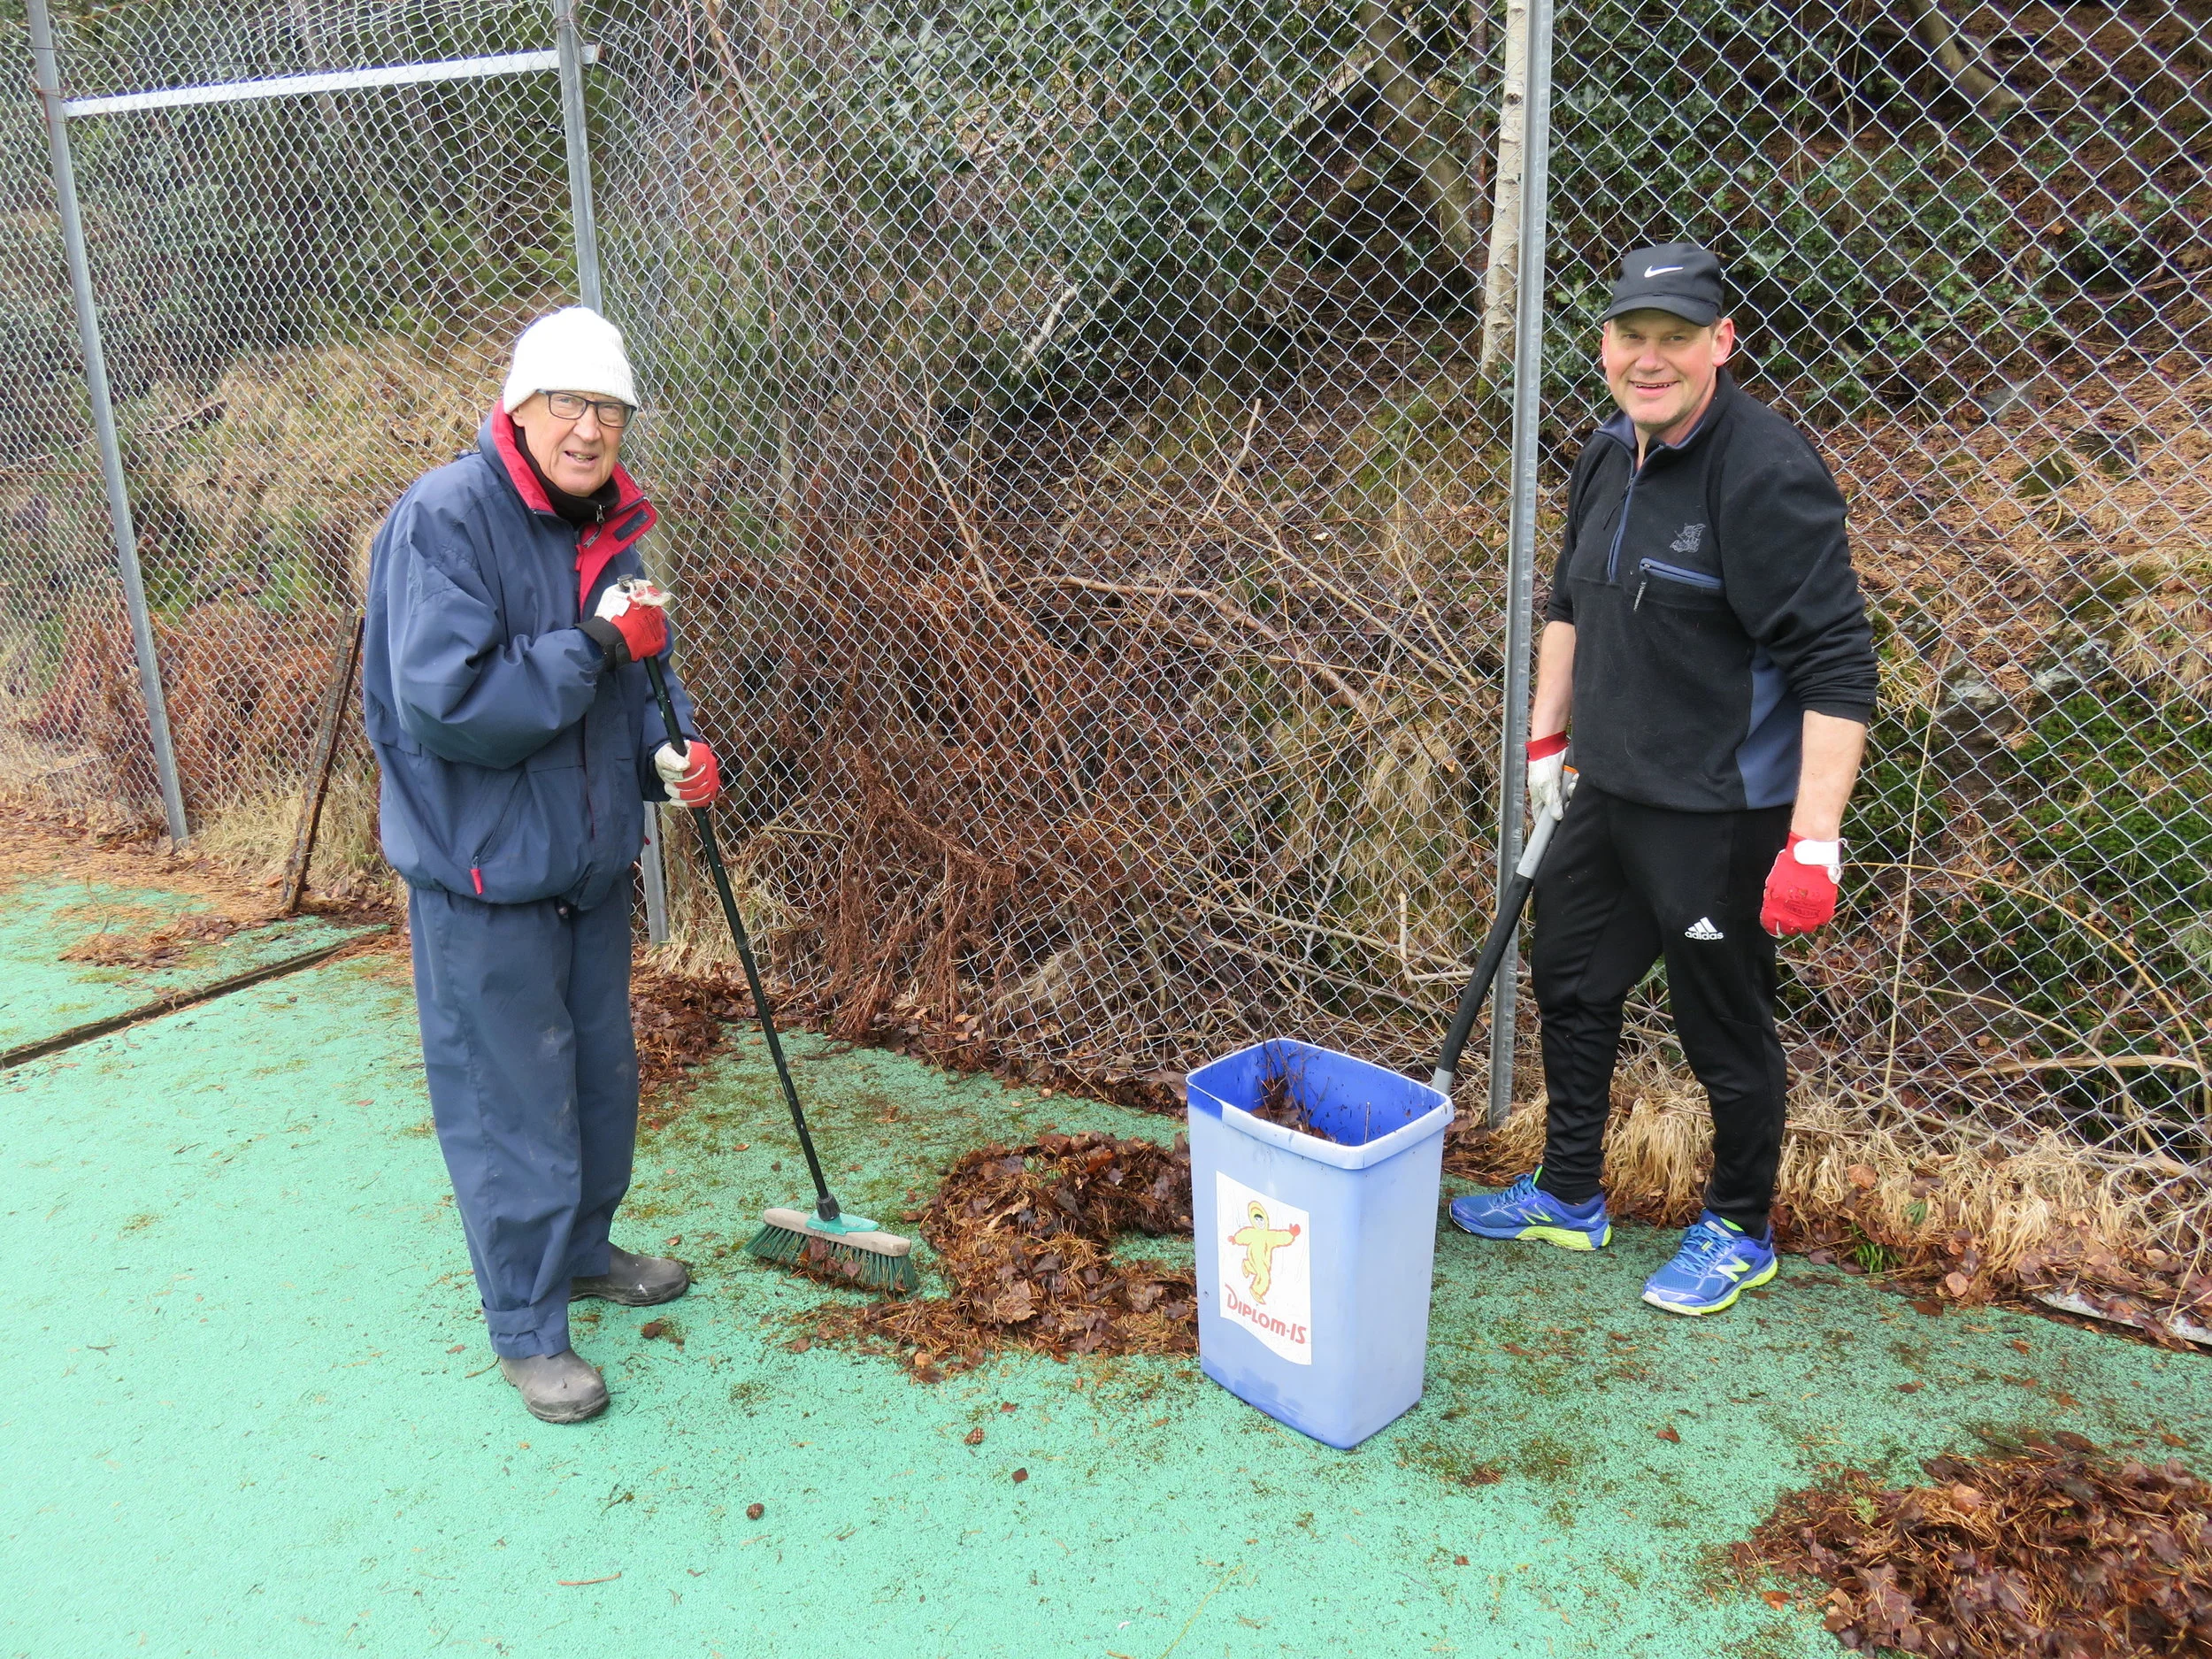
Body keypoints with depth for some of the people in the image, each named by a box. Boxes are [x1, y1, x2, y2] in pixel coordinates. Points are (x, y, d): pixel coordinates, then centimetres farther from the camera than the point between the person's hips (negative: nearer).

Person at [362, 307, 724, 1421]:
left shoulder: (608, 528, 6)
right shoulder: (443, 519, -19)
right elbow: (445, 705, -27)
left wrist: (669, 753, -3)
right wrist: (593, 645, -24)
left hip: (592, 858, 8)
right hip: (484, 871, -8)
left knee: (603, 1073, 21)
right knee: (514, 1100, 3)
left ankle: (583, 1248, 44)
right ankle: (527, 1330, 20)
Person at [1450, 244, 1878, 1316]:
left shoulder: (1768, 472, -21)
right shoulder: (1609, 456, 5)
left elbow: (1836, 667, -24)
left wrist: (1814, 842, -28)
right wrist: (1546, 739, 19)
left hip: (1720, 814, -8)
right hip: (1608, 790, 9)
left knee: (1725, 1028, 7)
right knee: (1571, 984, 20)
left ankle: (1741, 1232, 32)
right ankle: (1568, 1199, 40)